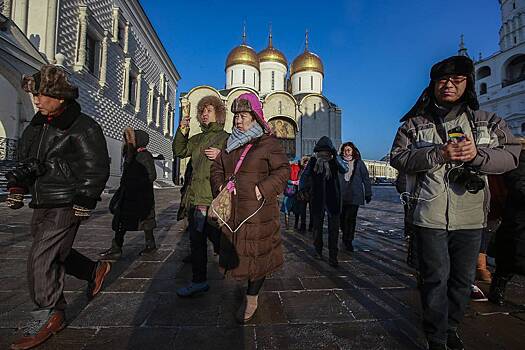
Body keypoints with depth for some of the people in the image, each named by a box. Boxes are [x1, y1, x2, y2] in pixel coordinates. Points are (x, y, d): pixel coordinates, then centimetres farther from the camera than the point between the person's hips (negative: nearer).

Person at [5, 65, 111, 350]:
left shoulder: (84, 128, -13)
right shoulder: (37, 125, 11)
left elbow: (97, 169, -14)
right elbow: (26, 160, 20)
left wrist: (85, 203, -16)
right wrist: (16, 186, 6)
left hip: (65, 207, -8)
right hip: (42, 205, 8)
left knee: (41, 260, -5)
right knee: (54, 254, 17)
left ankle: (48, 318, 12)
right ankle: (95, 271, 38)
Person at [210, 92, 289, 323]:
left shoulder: (268, 143, -6)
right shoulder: (230, 144, 13)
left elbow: (283, 171, -8)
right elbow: (217, 168, 20)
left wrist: (263, 189, -17)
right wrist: (220, 187, 2)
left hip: (258, 211, -6)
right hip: (232, 210, 6)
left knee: (256, 253, 4)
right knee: (236, 252, 15)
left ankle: (251, 299, 21)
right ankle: (251, 294, 38)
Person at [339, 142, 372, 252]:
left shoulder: (359, 163, 5)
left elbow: (366, 179, 7)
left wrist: (368, 194, 6)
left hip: (355, 196, -2)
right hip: (341, 196, 2)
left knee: (351, 218, -3)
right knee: (342, 218, 5)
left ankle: (348, 241, 10)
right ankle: (346, 237, 29)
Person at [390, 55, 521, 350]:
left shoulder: (487, 121, 9)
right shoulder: (414, 123, 3)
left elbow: (511, 156, 3)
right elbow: (397, 158, -7)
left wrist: (477, 155, -18)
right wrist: (438, 154, -20)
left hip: (471, 217, 3)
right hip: (430, 216, -3)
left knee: (464, 279, 15)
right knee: (436, 278, 4)